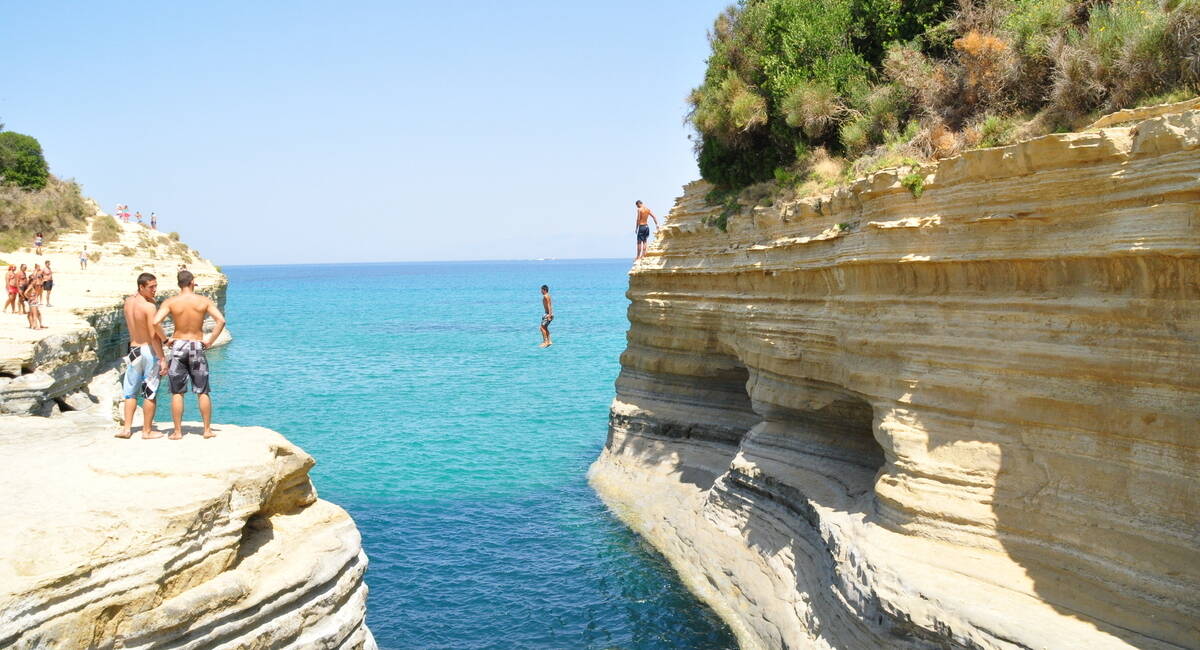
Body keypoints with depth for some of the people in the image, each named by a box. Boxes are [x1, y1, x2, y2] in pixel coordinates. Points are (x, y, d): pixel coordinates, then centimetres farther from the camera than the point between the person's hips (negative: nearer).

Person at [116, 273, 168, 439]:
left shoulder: (128, 302, 3)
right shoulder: (149, 307, -17)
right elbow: (153, 335, -20)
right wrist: (163, 359, -16)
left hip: (133, 350, 6)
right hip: (149, 351, -6)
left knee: (131, 391, 15)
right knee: (150, 393, 3)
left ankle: (127, 428, 14)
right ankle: (147, 431, 9)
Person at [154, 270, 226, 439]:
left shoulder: (171, 302, -4)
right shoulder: (204, 301, -3)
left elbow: (156, 322, -16)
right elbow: (221, 320, -12)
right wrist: (210, 341, -5)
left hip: (178, 345, 0)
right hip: (197, 346, 0)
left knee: (177, 393, 7)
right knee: (203, 392, 8)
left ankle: (178, 431, 8)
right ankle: (207, 429, 12)